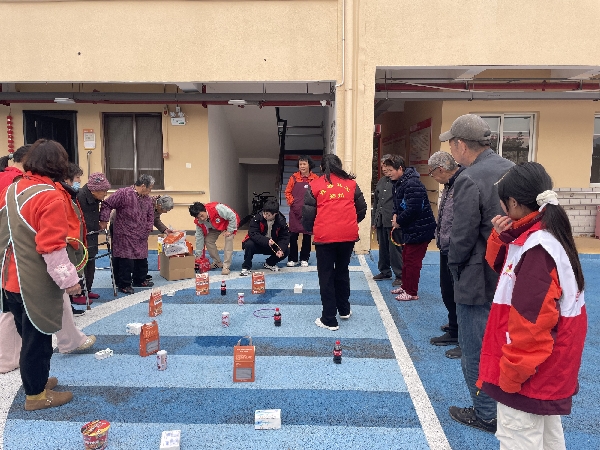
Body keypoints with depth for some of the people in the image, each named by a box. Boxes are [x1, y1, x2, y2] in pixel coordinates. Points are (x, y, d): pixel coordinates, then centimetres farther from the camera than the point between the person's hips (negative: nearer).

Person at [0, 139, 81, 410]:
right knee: (38, 337, 7)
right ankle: (36, 394, 22)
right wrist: (69, 279, -16)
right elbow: (52, 248, -24)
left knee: (29, 334, 22)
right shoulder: (51, 197, -21)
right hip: (37, 283, -8)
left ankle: (34, 379, 39)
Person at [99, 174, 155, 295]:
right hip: (125, 235, -7)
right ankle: (124, 284, 9)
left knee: (142, 258, 15)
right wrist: (104, 220, -18)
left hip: (141, 238, 7)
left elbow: (150, 217, 18)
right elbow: (107, 205, -14)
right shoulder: (123, 194, -14)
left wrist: (147, 230, 10)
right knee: (126, 260, -4)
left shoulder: (148, 200, 9)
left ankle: (140, 280, 33)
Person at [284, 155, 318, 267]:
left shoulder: (315, 178, -1)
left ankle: (304, 259, 18)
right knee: (293, 235, 2)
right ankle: (292, 259, 14)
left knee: (307, 235, 6)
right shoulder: (294, 177, 3)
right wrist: (291, 202, -4)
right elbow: (287, 192, 8)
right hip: (295, 211, 1)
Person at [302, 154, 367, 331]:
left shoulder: (315, 184, 3)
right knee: (342, 271, 22)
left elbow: (307, 212, 0)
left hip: (325, 236, -3)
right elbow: (362, 208, 14)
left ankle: (329, 319, 9)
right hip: (349, 234, 3)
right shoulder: (351, 183, 11)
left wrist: (310, 229, 18)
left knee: (326, 276, 6)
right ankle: (344, 310, 35)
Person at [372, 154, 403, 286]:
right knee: (383, 248, 15)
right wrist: (374, 220, 19)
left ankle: (400, 275, 6)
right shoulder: (381, 181, 17)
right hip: (381, 221, 8)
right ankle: (384, 271, 28)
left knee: (395, 250, -3)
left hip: (393, 221, -8)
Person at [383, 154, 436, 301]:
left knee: (412, 261, -3)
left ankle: (411, 292, 8)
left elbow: (413, 208, -29)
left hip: (420, 228, -10)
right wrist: (396, 215, -2)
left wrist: (399, 221, -15)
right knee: (406, 258, 18)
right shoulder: (399, 183, 10)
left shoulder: (412, 183, -23)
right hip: (409, 228, 10)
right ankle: (405, 286, 31)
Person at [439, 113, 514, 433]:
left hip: (479, 280, -8)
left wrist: (454, 267, -1)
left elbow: (462, 236, -19)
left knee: (476, 351, 8)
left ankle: (485, 414, 23)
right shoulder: (510, 169, 4)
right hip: (508, 275, 8)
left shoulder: (469, 180, -21)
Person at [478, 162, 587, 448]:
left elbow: (531, 321, -27)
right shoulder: (542, 236, 4)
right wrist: (502, 239, -2)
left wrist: (512, 372, -18)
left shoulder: (536, 248, -26)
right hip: (544, 361, 10)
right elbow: (507, 269, 17)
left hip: (528, 368, -10)